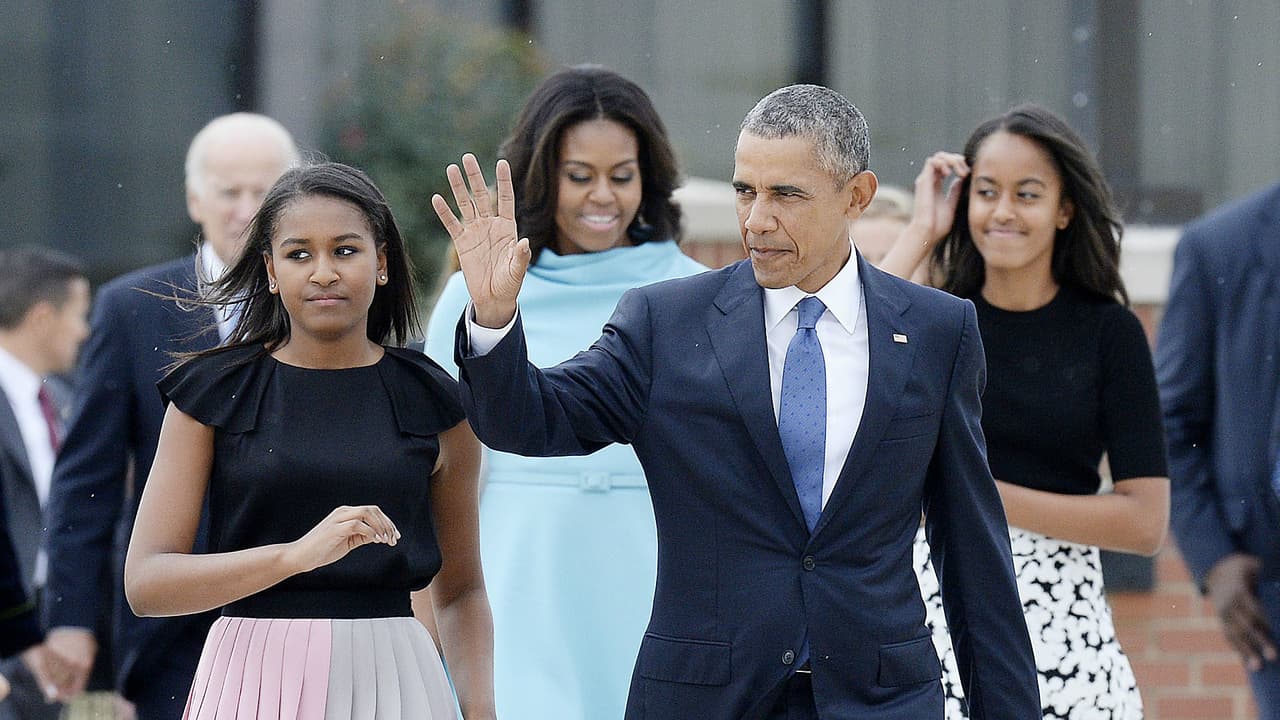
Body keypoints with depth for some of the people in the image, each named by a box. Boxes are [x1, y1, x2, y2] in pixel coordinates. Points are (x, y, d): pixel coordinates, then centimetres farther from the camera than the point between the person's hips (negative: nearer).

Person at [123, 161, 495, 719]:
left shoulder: (431, 401, 5)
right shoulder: (214, 393, 1)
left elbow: (460, 591, 14)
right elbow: (145, 583, -8)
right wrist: (297, 554, -22)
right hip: (255, 675, -1)